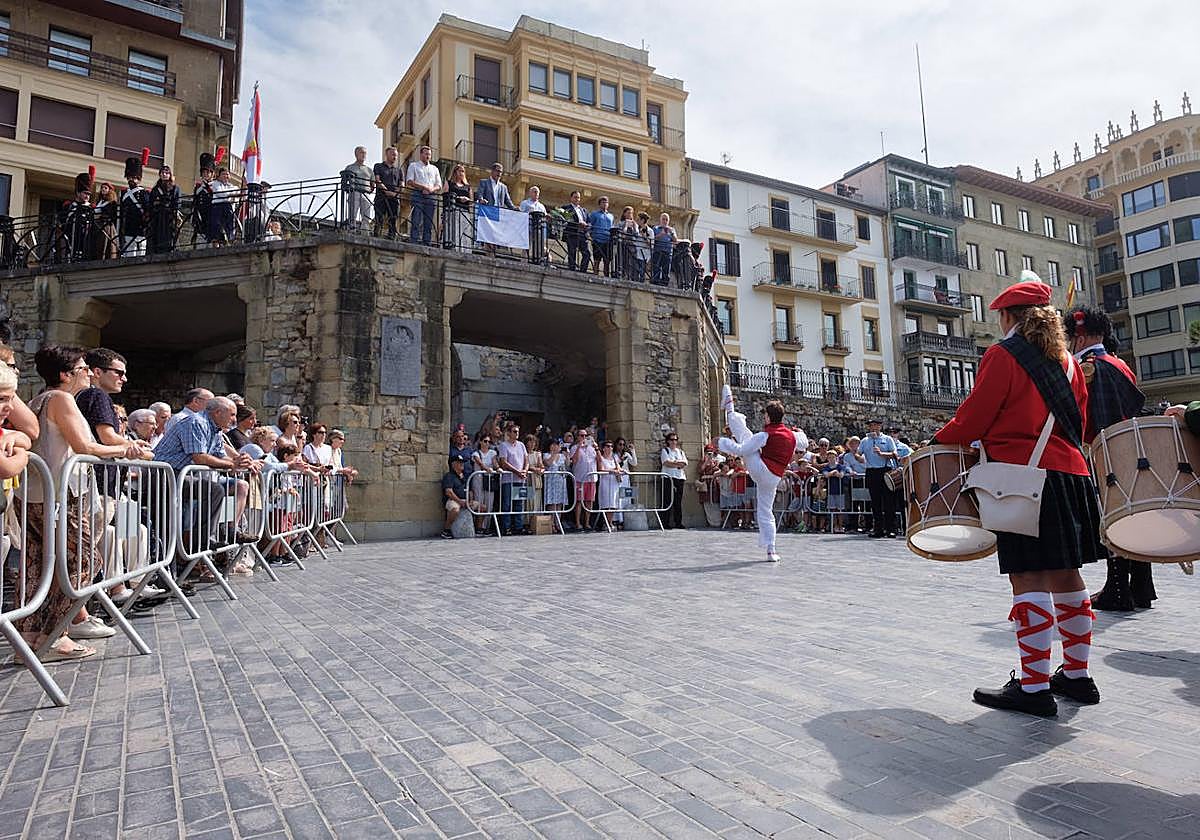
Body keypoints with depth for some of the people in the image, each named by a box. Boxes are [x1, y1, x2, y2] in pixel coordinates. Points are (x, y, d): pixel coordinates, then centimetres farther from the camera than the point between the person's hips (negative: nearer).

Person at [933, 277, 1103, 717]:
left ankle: (1033, 687, -1)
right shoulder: (1068, 361, 16)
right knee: (1066, 576, 15)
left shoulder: (1003, 355, -6)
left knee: (1029, 580, -6)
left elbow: (972, 419, -10)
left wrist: (937, 443, 5)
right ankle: (1077, 675, 25)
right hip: (1070, 472, 8)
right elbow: (1079, 422, 20)